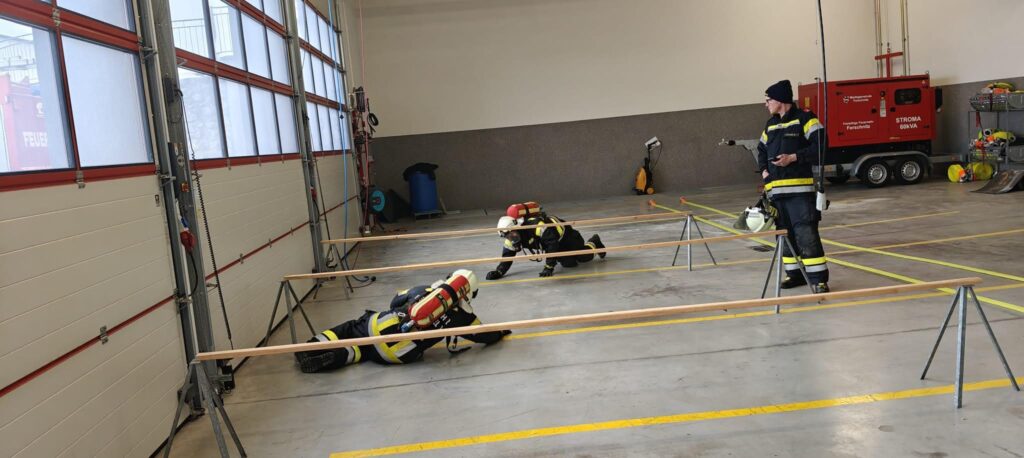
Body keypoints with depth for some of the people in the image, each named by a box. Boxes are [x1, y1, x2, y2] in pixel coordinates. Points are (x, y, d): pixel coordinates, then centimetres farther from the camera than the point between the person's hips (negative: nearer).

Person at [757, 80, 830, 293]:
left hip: (800, 189, -7)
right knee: (785, 233, 11)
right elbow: (762, 149, 29)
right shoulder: (771, 125, 18)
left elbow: (819, 146, -11)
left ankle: (818, 278, -7)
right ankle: (795, 273, 22)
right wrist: (764, 169, 12)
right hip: (776, 189, 8)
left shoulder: (804, 119, -4)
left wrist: (793, 158, -17)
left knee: (806, 234, -12)